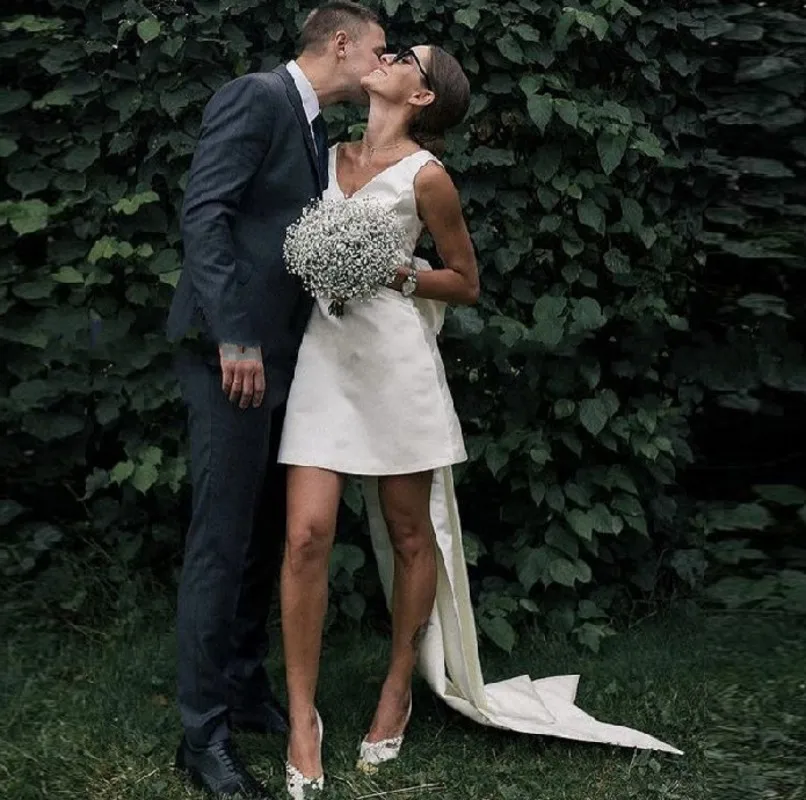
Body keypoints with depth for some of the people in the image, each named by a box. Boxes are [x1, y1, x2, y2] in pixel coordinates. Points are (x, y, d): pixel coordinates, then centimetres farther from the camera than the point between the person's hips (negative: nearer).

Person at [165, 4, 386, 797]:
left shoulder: (317, 133, 19)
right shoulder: (253, 97, -8)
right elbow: (203, 213, -18)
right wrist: (234, 336, -23)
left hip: (279, 357, 9)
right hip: (231, 353, -9)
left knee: (264, 537, 14)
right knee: (222, 541, -7)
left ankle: (246, 691, 26)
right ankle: (203, 732, 0)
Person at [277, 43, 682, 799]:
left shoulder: (424, 175, -3)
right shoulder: (332, 155, 12)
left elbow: (466, 282, 2)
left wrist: (398, 272, -12)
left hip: (395, 359, -3)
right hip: (326, 354, 3)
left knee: (410, 535, 7)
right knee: (307, 536, -8)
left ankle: (397, 693, 25)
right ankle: (302, 719, -1)